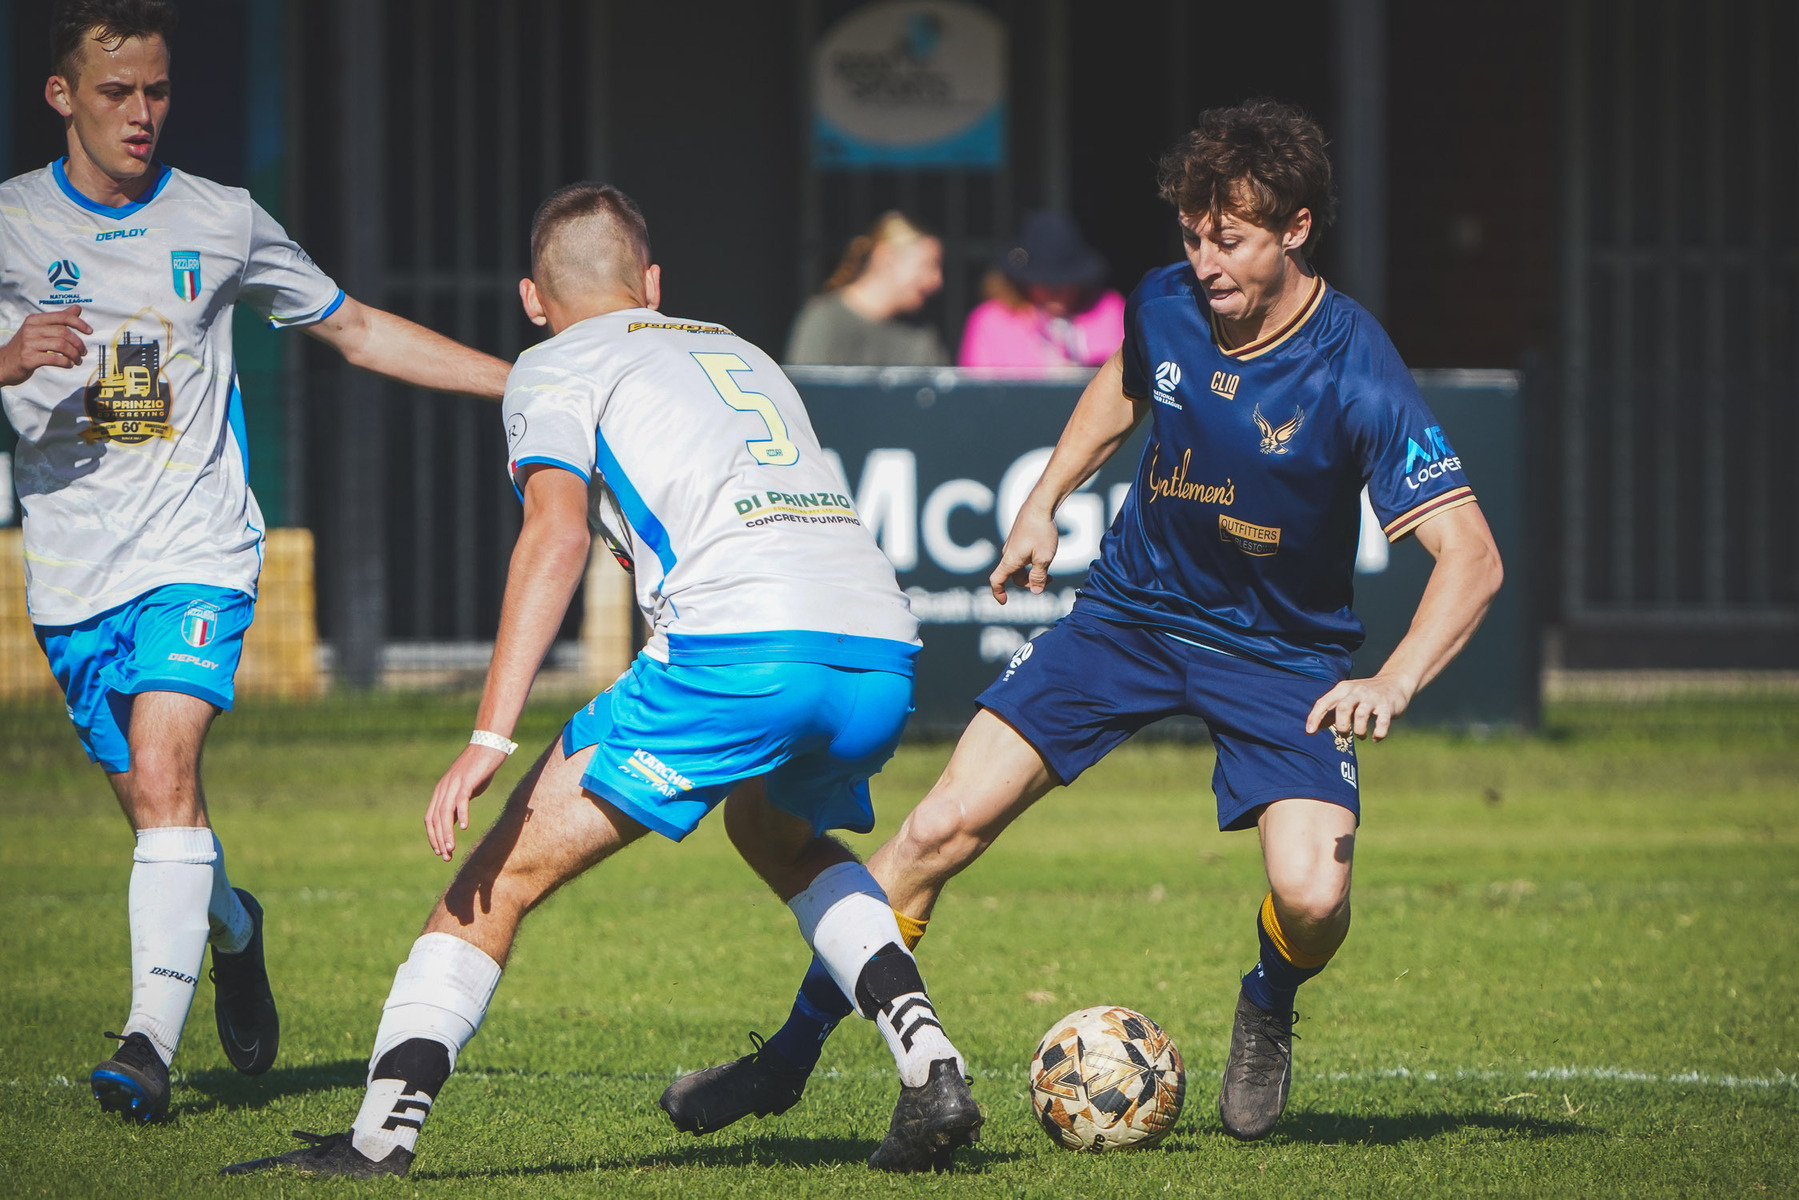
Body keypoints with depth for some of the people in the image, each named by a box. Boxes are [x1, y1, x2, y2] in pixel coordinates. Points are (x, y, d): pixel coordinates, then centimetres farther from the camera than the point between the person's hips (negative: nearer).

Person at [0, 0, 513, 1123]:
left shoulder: (222, 221, 4)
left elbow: (357, 330, 15)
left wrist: (529, 380, 12)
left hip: (196, 554, -1)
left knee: (162, 772, -22)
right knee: (157, 808, 8)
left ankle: (153, 1036, -27)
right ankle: (231, 928, 41)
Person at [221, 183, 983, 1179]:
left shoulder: (557, 368, 14)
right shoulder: (742, 354, 34)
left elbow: (557, 535, -3)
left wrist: (488, 740, -10)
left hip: (737, 646, -6)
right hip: (884, 653, 6)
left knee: (506, 872, 2)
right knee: (777, 832, 35)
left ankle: (382, 1130, -6)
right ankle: (927, 1060, 18)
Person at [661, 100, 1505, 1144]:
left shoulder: (1356, 379, -26)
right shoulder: (1165, 305, -12)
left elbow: (1470, 557, -27)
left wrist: (1394, 681, -40)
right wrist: (1046, 500, 12)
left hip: (1282, 653, -3)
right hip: (1134, 612, 3)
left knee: (1312, 893, -24)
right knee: (942, 829, -8)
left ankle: (1267, 1014, 14)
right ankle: (789, 1059, 6)